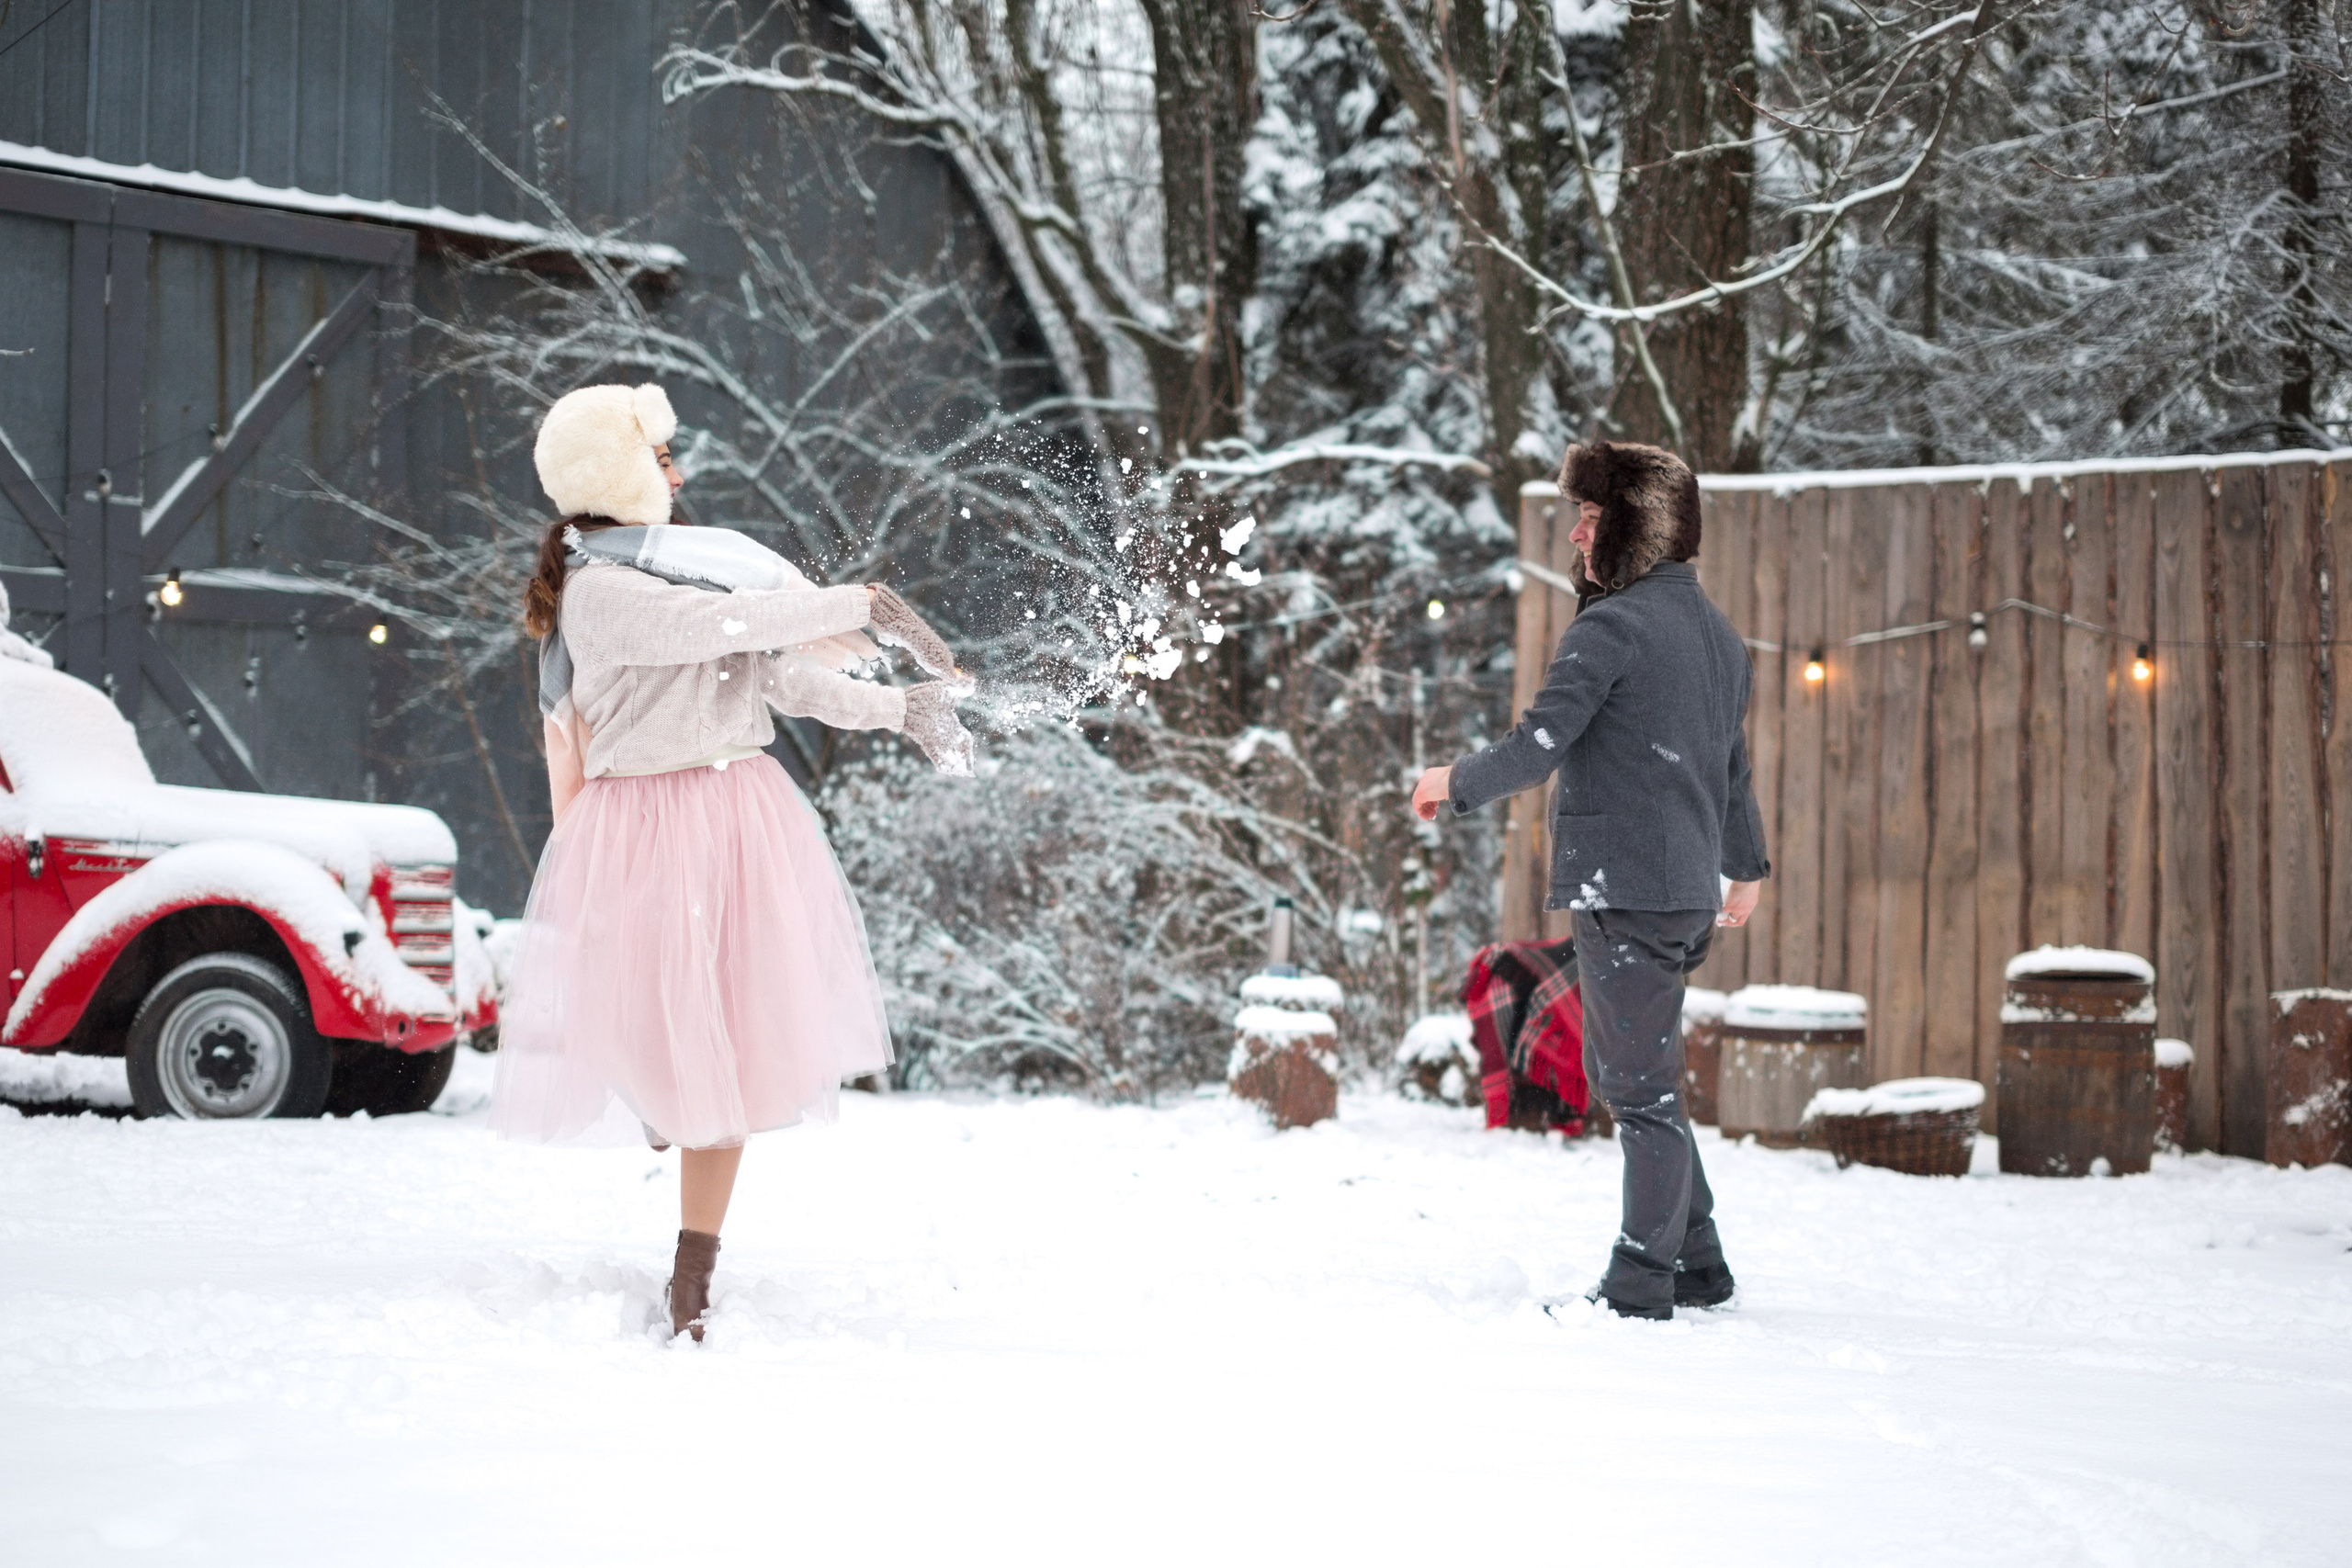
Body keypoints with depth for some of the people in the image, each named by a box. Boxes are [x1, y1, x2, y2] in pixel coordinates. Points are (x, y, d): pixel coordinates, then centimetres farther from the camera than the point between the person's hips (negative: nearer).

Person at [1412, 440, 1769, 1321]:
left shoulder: (1612, 627, -12)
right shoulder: (1716, 632, 16)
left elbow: (1537, 748, -18)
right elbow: (1732, 764, 26)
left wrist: (1456, 783, -1)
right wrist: (1747, 866, 38)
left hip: (1625, 892, -9)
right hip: (1686, 892, 9)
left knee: (1643, 1090, -6)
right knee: (1623, 1075, 18)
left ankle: (1640, 1288, -3)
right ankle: (1696, 1265, 22)